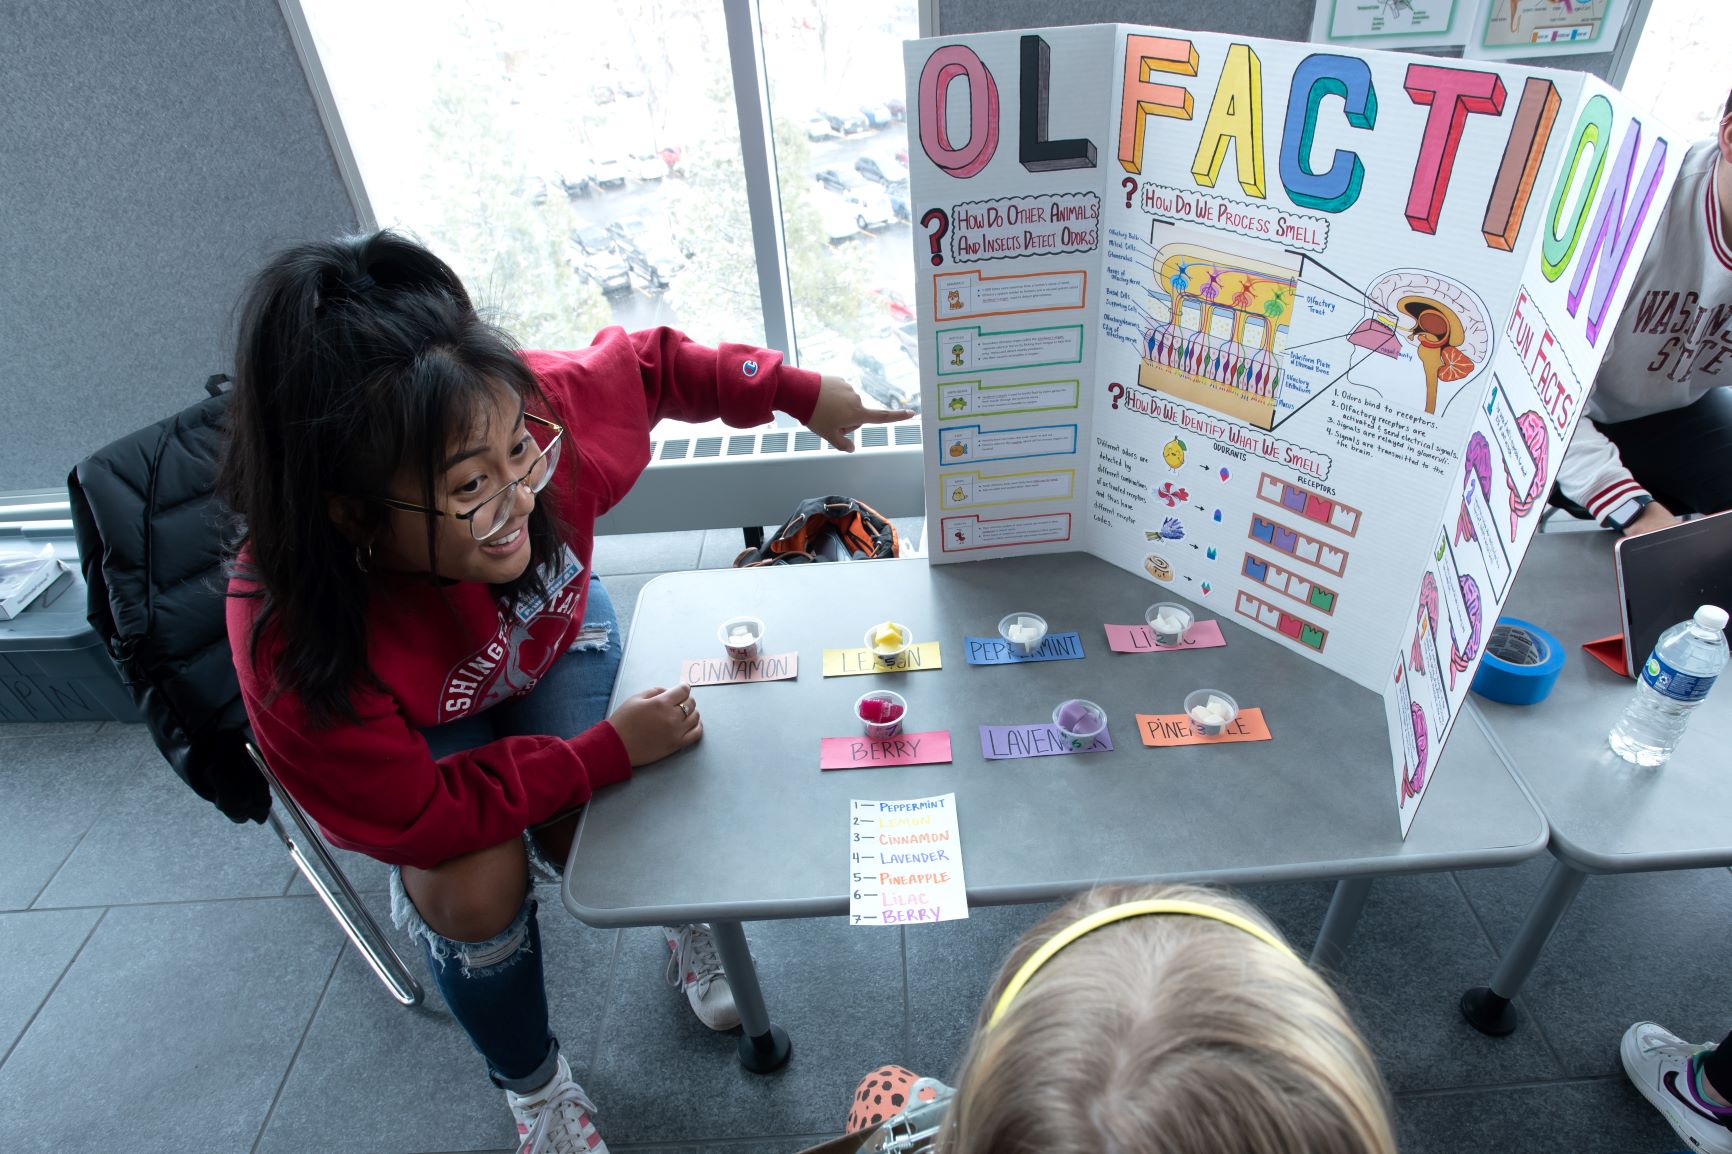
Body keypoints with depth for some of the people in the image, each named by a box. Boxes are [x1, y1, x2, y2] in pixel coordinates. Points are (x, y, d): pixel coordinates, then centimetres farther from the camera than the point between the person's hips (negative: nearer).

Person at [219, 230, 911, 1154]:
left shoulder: (525, 410, -37)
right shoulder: (293, 647, -42)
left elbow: (645, 365, -15)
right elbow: (419, 820, -29)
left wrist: (798, 391, -11)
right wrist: (611, 750, -29)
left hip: (554, 634, 2)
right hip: (419, 734, -2)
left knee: (584, 833, -19)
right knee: (472, 889, -22)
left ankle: (689, 918, 19)